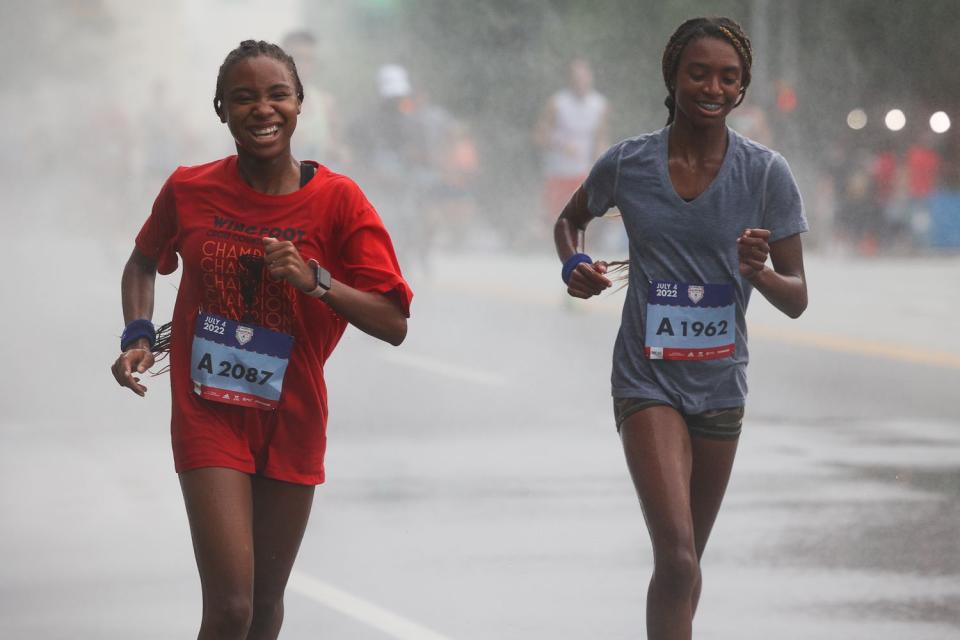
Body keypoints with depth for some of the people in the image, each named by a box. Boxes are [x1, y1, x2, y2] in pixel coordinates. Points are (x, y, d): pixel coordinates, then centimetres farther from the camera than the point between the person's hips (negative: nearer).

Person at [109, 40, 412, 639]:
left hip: (292, 422, 1)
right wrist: (139, 336, -2)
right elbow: (143, 263, 15)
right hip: (209, 417, -1)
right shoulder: (190, 190, -7)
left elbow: (394, 324, -13)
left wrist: (315, 280, -27)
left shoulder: (338, 199, -10)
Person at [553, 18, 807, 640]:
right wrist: (575, 266, -4)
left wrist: (760, 272, -25)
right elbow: (569, 219, 17)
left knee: (686, 560, 16)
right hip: (647, 379, -3)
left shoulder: (767, 173, -6)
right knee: (677, 556, -19)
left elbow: (796, 299, -3)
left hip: (721, 384, 3)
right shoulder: (627, 164, -6)